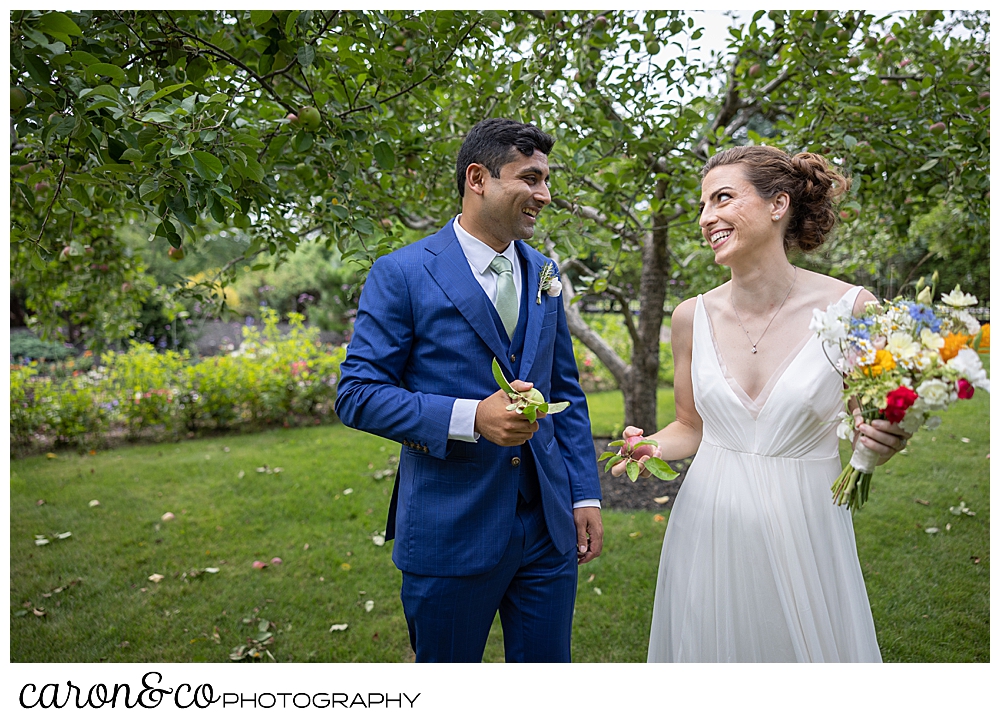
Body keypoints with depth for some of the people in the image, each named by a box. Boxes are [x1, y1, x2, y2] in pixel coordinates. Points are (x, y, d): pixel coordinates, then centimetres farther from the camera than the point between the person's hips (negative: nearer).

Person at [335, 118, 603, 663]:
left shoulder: (543, 272, 9)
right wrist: (470, 417, -23)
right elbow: (357, 394, -11)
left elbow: (565, 392, 14)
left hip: (548, 524, 5)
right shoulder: (402, 274, -8)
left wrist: (586, 495, 8)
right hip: (451, 530, -4)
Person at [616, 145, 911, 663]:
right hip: (709, 529, 3)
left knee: (811, 646, 13)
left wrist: (884, 441, -20)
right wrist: (649, 447, -9)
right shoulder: (693, 317, -2)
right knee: (709, 648, 16)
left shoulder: (851, 309, -10)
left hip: (803, 533, -2)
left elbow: (866, 433, 2)